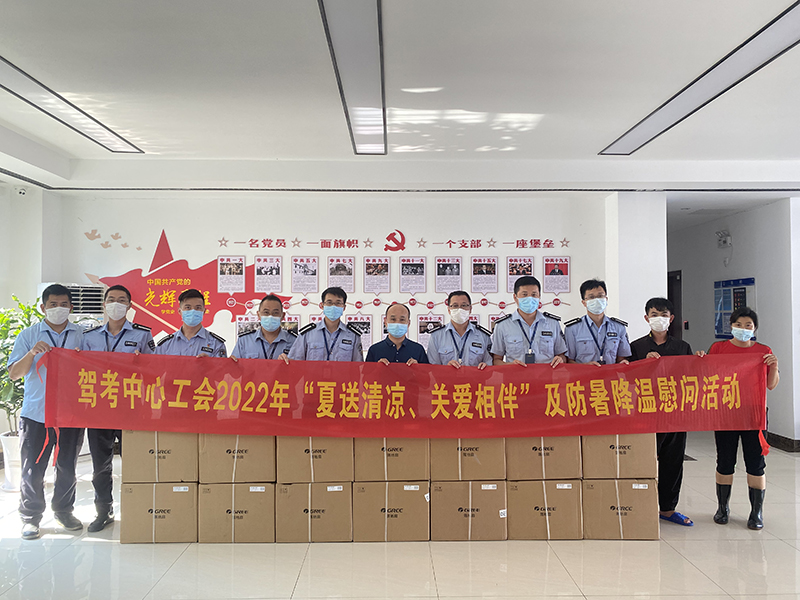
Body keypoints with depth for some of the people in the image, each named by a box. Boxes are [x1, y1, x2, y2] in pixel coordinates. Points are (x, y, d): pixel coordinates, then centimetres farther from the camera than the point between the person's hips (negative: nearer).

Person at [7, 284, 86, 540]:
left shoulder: (81, 335, 7)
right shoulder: (28, 336, 5)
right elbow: (14, 374, 0)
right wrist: (31, 353, -17)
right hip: (36, 412, -1)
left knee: (68, 466, 10)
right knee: (33, 468, 3)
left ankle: (64, 510, 28)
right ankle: (30, 517, 19)